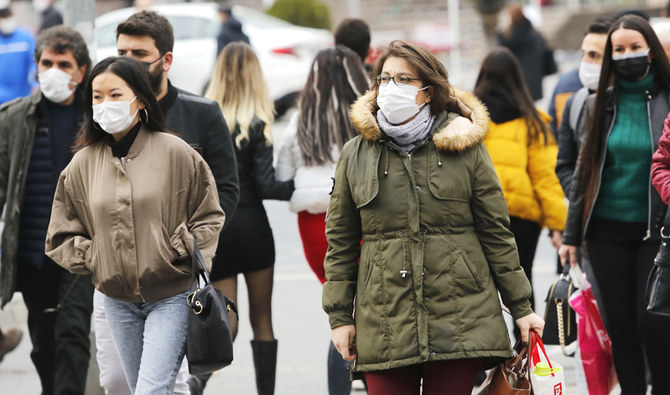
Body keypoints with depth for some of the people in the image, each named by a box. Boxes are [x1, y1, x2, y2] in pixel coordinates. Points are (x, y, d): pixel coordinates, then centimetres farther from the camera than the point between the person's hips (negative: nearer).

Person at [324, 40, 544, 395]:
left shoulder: (466, 148, 5)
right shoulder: (356, 155, 9)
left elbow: (496, 233, 8)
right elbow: (340, 242, 12)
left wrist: (520, 307, 8)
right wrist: (339, 316, 7)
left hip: (459, 319, -1)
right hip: (383, 323, 1)